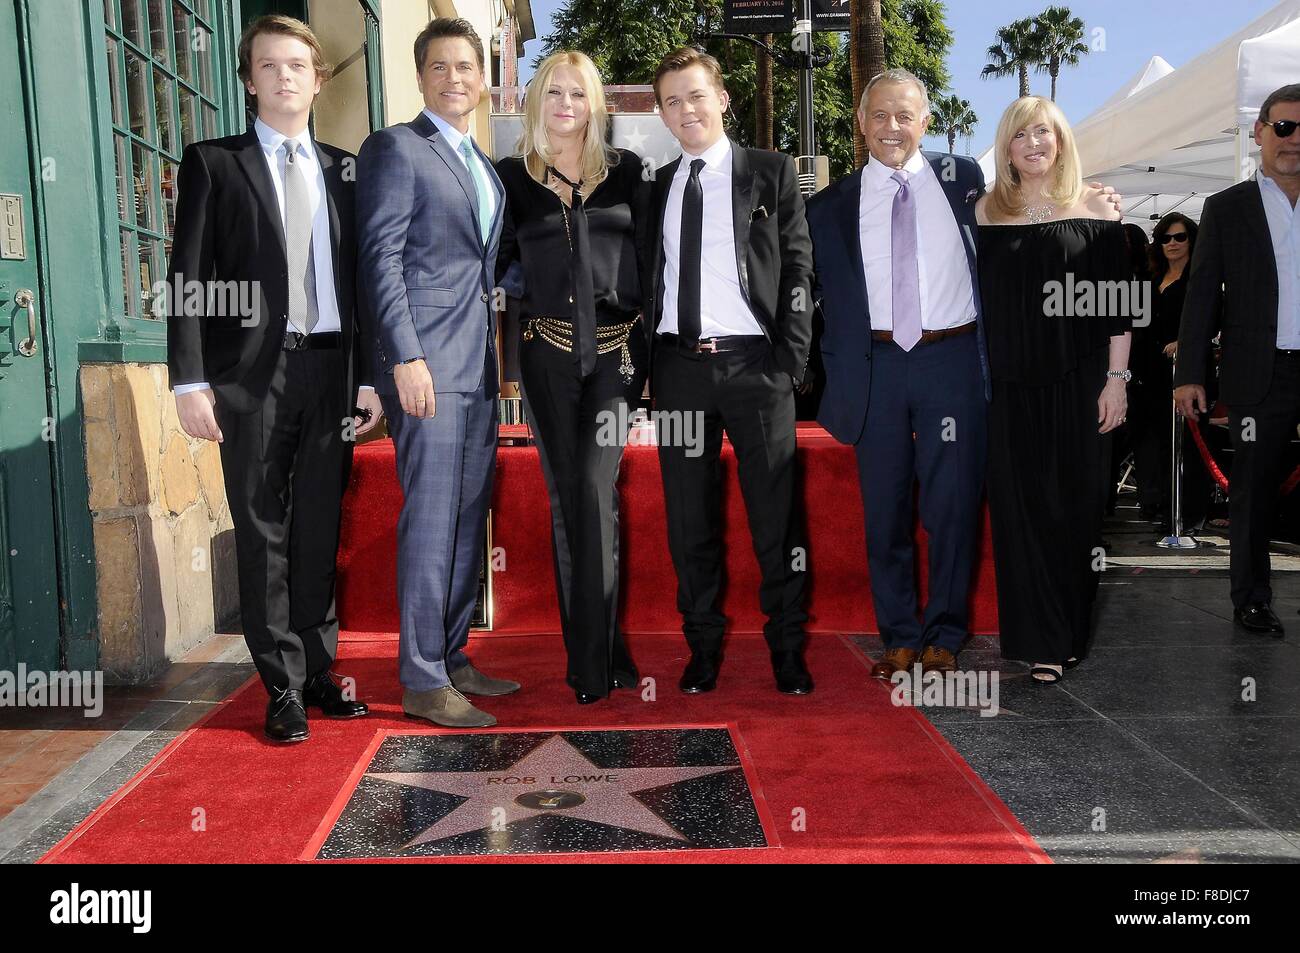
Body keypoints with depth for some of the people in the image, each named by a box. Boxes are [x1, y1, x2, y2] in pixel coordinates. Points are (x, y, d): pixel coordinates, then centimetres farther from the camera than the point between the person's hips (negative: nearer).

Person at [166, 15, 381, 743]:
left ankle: (318, 674, 19)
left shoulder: (344, 170, 13)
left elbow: (361, 278, 12)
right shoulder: (214, 162, 6)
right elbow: (188, 277, 0)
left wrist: (369, 376, 6)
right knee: (264, 534, 3)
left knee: (320, 532, 8)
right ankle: (283, 687, 11)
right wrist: (191, 379, -9)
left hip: (331, 370, 3)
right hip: (252, 372, -2)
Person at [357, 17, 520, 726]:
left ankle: (452, 658, 21)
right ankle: (422, 681, 1)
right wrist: (407, 357, -19)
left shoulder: (482, 164, 21)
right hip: (427, 359, -8)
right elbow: (381, 259, -11)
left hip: (478, 361, 8)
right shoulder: (395, 148, -3)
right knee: (431, 516, -7)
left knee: (468, 514, 10)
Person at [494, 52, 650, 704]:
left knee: (596, 492, -13)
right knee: (567, 495, 3)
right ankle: (598, 651, 13)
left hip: (616, 348, -1)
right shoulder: (512, 177, 9)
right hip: (547, 351, 1)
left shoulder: (624, 171, 10)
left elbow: (647, 256, 9)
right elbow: (497, 262, 12)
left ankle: (592, 660, -8)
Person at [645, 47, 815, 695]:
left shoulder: (771, 173, 6)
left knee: (775, 512, 1)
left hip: (753, 362, -3)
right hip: (679, 366, 3)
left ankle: (787, 646, 14)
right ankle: (703, 646, 20)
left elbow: (798, 268, 1)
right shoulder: (657, 188, 15)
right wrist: (647, 363, 3)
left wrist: (790, 360, -9)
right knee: (689, 518, 7)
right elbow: (650, 281, 14)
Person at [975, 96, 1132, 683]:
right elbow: (974, 301, 7)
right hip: (1008, 386, 1)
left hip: (1076, 382, -1)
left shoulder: (1095, 207, 3)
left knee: (1074, 503, 6)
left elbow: (1116, 301, 2)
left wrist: (1116, 377, -4)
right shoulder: (986, 212, 7)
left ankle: (1072, 630, 20)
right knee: (1020, 508, 2)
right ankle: (1039, 640, 12)